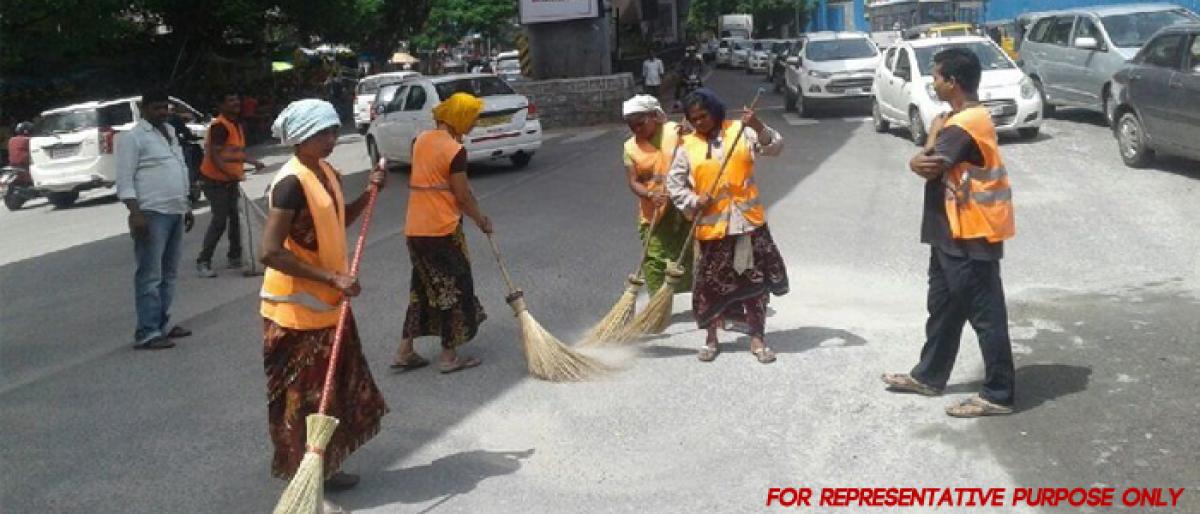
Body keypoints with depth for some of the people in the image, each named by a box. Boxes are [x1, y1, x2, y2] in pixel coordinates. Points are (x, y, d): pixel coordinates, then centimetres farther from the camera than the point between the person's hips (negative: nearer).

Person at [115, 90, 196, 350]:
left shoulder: (169, 132, 18)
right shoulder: (132, 137, -6)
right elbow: (124, 180, -12)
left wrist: (187, 206, 22)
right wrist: (135, 213, -22)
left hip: (175, 213, 8)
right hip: (152, 214, -8)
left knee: (168, 274, 12)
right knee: (150, 275, -8)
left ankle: (161, 325, 20)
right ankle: (147, 334, -7)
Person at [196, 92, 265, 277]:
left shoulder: (238, 125, 10)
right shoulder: (219, 126, -19)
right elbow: (215, 157, -26)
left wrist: (253, 161, 12)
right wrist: (234, 174, -33)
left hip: (231, 180, 9)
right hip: (214, 180, -9)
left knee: (234, 217, 12)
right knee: (219, 220, -10)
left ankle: (235, 257, 22)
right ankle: (203, 262, -3)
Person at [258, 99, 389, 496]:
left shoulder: (328, 174, 6)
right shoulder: (291, 183, -22)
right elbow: (270, 252, -27)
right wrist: (331, 277, -26)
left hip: (327, 303, 9)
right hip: (297, 308, -9)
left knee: (332, 390, 18)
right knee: (302, 396, 3)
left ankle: (325, 469, 32)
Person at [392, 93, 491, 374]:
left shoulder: (420, 140, 8)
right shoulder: (455, 150, -14)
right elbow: (463, 196, -10)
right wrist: (482, 221, 4)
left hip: (415, 229, 7)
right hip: (442, 230, -7)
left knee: (422, 288, 18)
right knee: (453, 289, 5)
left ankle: (404, 351, 19)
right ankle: (449, 356, 12)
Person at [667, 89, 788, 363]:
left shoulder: (740, 131, 2)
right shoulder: (688, 146, 2)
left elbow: (775, 147, -6)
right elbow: (674, 183, 5)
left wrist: (759, 128, -22)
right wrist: (694, 202, -10)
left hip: (748, 220, 0)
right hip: (711, 225, 0)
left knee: (755, 280, 4)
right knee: (711, 282, 6)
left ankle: (757, 339, 16)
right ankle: (711, 338, 24)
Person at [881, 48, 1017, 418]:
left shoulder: (964, 125, -21)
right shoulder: (962, 118, 13)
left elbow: (928, 167, -24)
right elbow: (923, 163, 8)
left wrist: (933, 135, -6)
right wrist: (923, 161, -15)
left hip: (971, 235, -11)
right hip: (953, 232, 11)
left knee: (985, 314, -3)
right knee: (944, 307, 20)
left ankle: (998, 395, 5)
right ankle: (928, 376, 33)